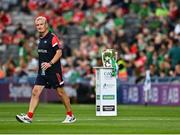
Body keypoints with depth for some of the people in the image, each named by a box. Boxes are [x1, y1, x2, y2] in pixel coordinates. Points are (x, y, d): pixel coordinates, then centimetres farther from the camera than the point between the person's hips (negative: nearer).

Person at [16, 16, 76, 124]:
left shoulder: (52, 37, -11)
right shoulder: (41, 38, 13)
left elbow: (59, 52, -18)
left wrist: (50, 63, -26)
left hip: (54, 70, -7)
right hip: (42, 71, 8)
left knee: (61, 92, 1)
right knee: (35, 92, -4)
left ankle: (71, 116, 14)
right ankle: (29, 116, -9)